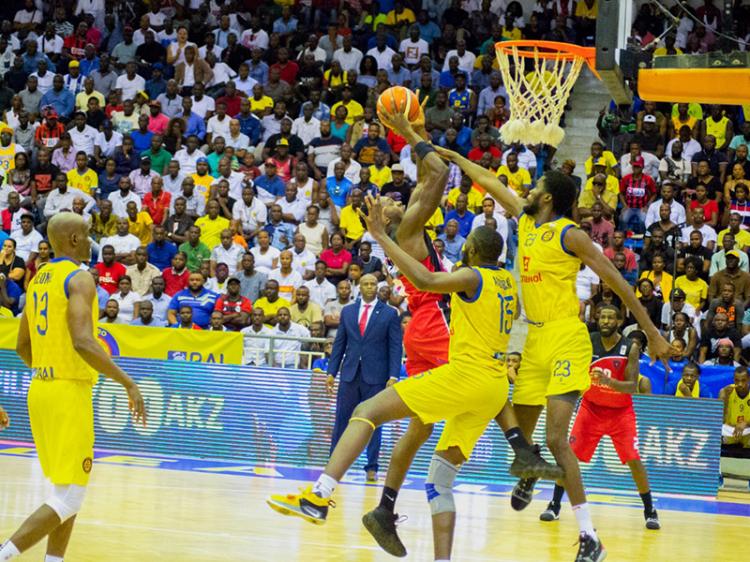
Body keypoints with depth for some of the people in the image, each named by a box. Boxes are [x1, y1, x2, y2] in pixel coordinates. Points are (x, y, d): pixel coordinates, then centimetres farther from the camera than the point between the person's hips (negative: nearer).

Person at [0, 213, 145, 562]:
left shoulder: (39, 280, 14)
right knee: (70, 498, -7)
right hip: (70, 392, -9)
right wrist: (129, 383, -21)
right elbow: (82, 342, -25)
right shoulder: (79, 279, -12)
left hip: (40, 389, 9)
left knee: (68, 491, 16)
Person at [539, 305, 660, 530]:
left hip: (620, 411, -2)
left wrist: (608, 381, -38)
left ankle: (650, 510, 2)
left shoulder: (630, 348, -16)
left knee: (634, 459, -11)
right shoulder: (588, 342, -10)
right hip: (592, 407, 2)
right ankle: (554, 505, 6)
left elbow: (632, 387, -21)